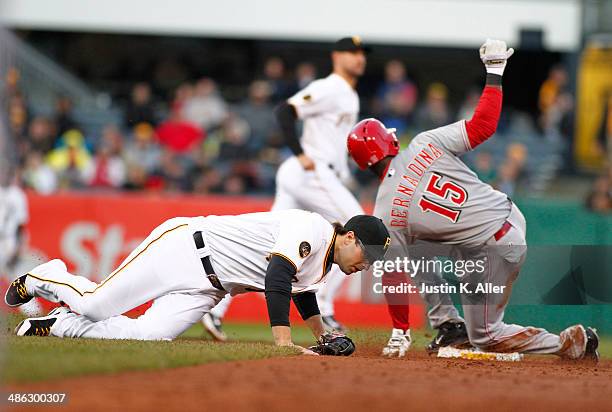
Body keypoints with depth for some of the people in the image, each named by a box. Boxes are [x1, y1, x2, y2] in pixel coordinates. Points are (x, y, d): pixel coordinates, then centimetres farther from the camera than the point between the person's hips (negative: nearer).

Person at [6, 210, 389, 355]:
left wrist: (323, 337, 27)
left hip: (205, 290, 8)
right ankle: (47, 277, 25)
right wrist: (283, 340, -37)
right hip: (183, 245, -8)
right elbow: (276, 279, -33)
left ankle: (59, 324, 6)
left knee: (147, 334, -13)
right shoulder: (311, 229, -21)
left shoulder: (323, 264, 9)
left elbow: (300, 287, 31)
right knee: (95, 304, -8)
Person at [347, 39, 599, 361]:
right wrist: (494, 72, 3)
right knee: (414, 248, 21)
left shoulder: (386, 212, -11)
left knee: (484, 336, 15)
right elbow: (483, 126, -8)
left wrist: (399, 334, 6)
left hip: (494, 250, -7)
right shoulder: (426, 143, -6)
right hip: (511, 215, 7)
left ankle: (569, 343, 9)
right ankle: (448, 323, 25)